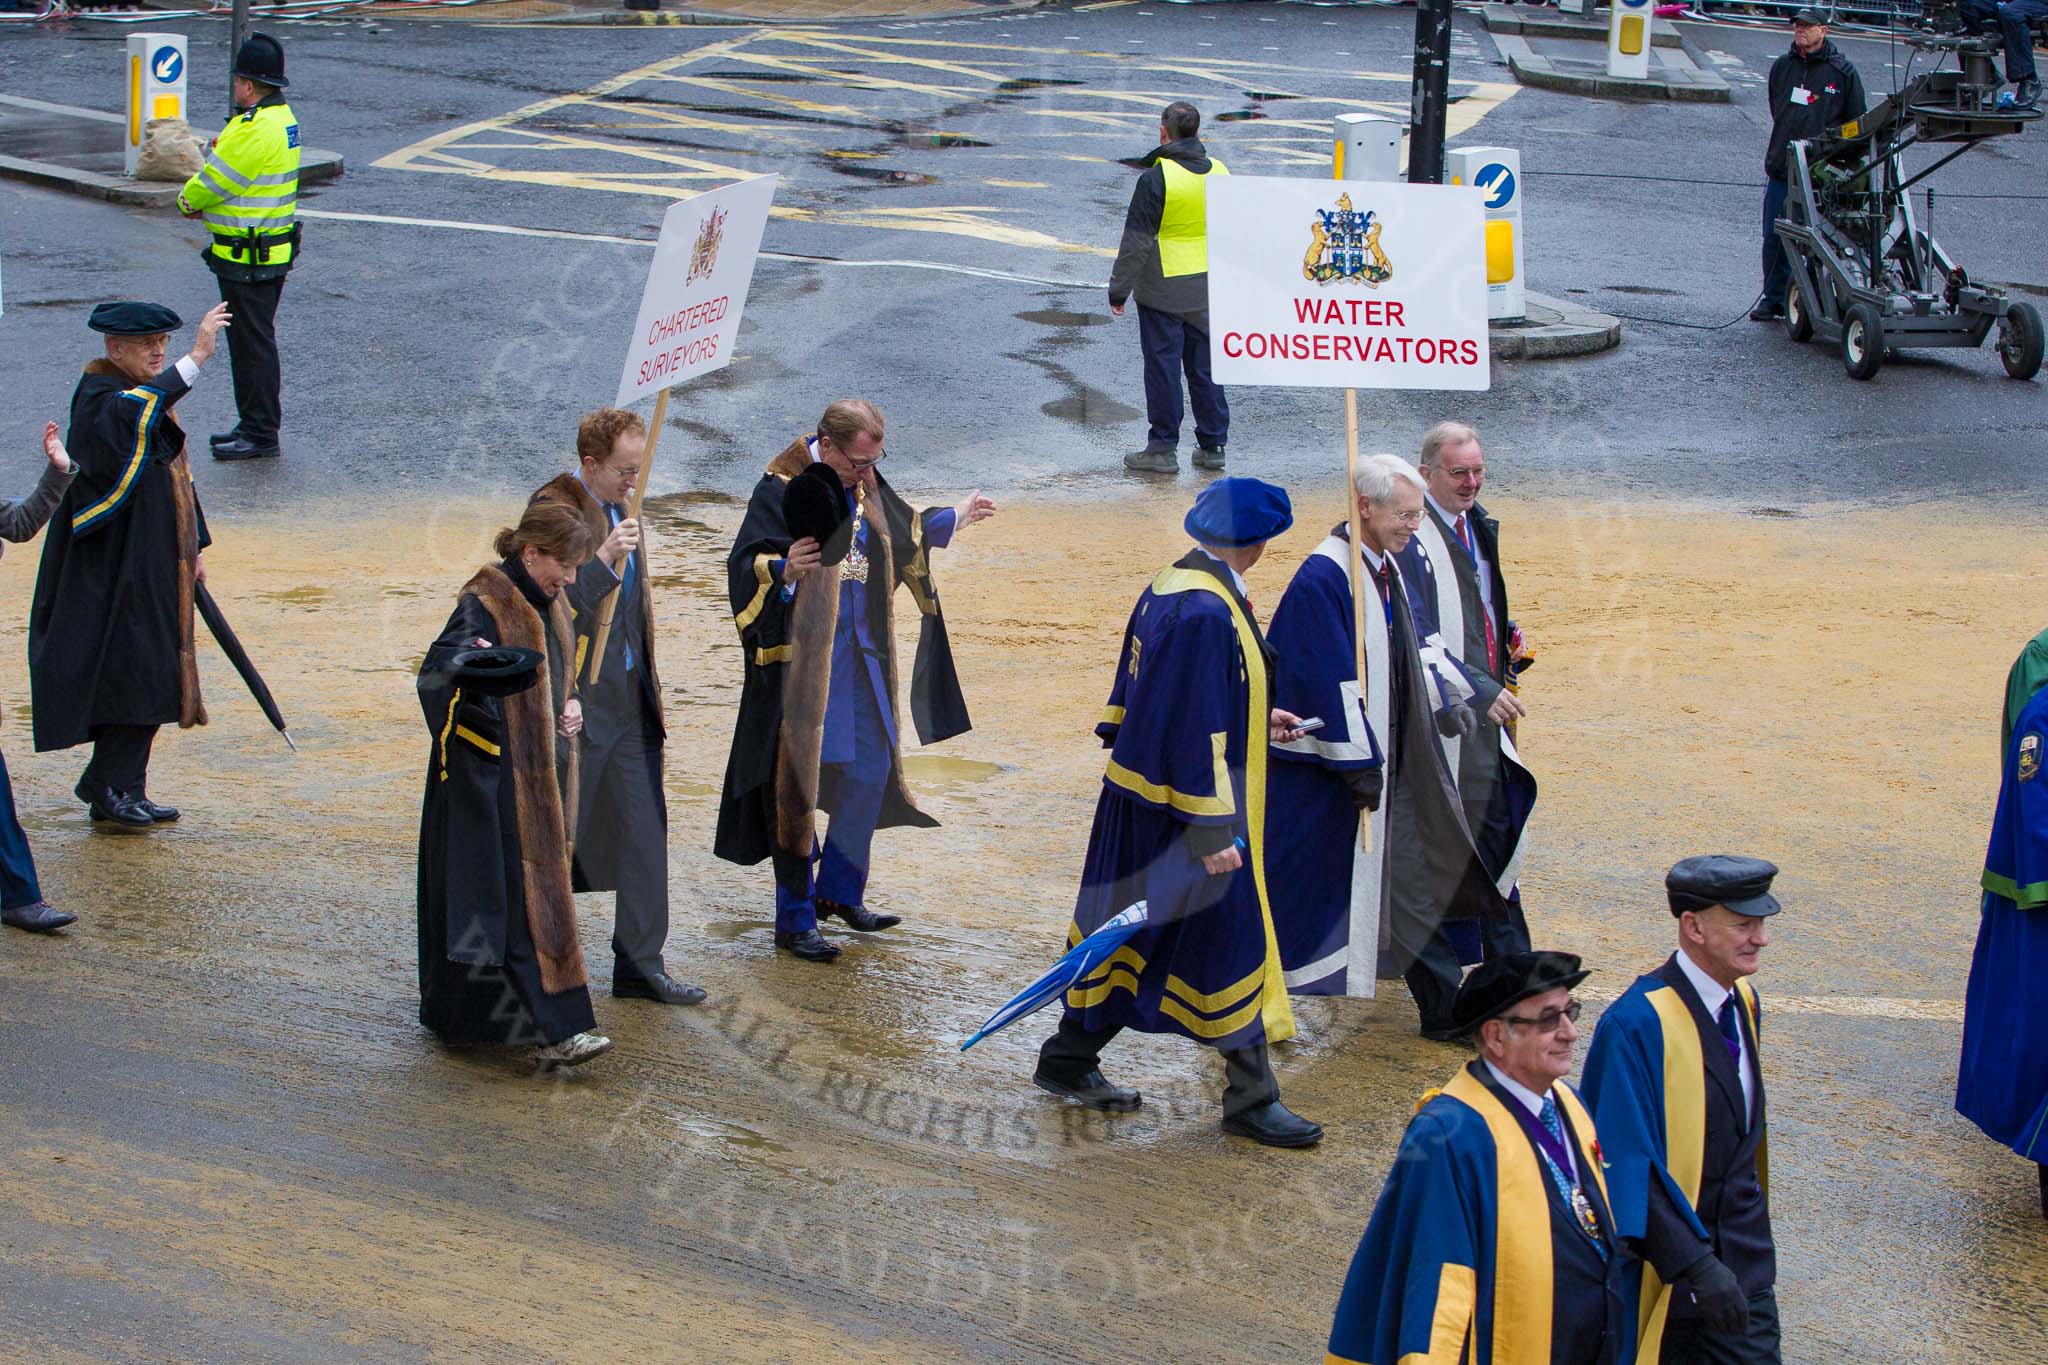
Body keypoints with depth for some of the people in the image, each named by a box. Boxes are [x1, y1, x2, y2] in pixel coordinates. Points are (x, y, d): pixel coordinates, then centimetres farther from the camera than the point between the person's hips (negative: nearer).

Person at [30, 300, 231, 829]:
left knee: (151, 680, 10)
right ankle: (113, 791, 0)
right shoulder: (98, 398, -14)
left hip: (158, 569, 9)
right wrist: (195, 359, -48)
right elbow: (129, 416, -40)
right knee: (131, 671, -9)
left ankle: (113, 788, 18)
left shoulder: (153, 397, 14)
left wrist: (194, 549, 19)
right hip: (115, 567, -9)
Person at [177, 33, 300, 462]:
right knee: (250, 341, 18)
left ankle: (261, 435, 2)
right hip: (272, 253, 10)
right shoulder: (282, 117, 10)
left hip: (247, 259, -10)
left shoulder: (254, 130, -23)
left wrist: (188, 200, 5)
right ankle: (254, 425, 26)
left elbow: (212, 182, -16)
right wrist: (204, 204, 5)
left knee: (253, 345, -3)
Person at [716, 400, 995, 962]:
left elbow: (900, 532, 26)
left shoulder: (863, 484, 6)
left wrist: (953, 519, 37)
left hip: (860, 657, 8)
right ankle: (794, 920, 7)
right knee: (798, 784, -2)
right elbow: (744, 566, -21)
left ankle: (838, 891, 30)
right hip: (801, 658, -8)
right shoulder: (781, 489, -16)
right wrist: (783, 569, -40)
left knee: (872, 770, 13)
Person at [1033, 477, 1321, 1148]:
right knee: (1230, 936, 0)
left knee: (1130, 930, 19)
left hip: (1140, 795, 10)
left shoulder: (1169, 589, 5)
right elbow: (1196, 728, -25)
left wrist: (1255, 718, 27)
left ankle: (1069, 1059, 30)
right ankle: (1250, 1098, 9)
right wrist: (1213, 830, -22)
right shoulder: (1207, 613, -24)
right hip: (1187, 809, -10)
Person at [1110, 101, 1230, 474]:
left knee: (1163, 367, 2)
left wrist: (1119, 289, -7)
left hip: (1164, 292, -6)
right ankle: (1212, 445, 16)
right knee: (1206, 367, 12)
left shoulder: (1156, 177, -15)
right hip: (1207, 291, 6)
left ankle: (1162, 449, 6)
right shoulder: (1220, 173, 4)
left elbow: (1136, 241, -14)